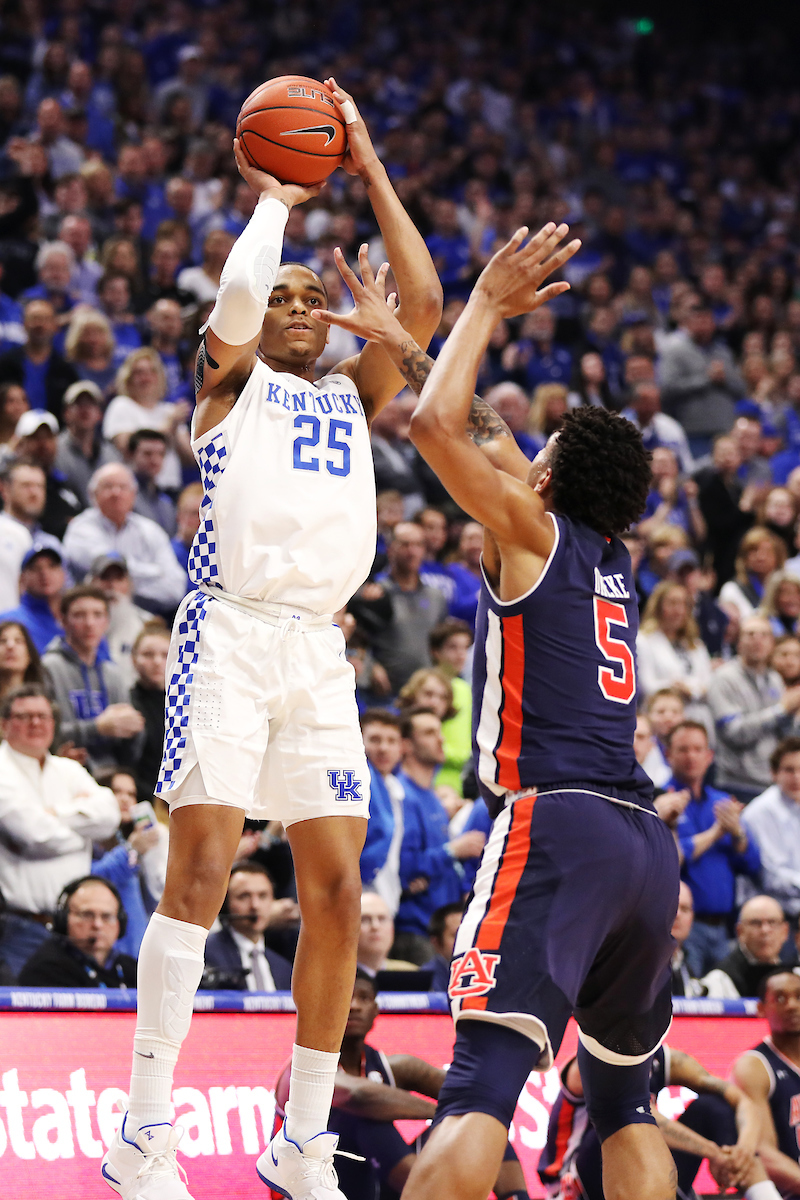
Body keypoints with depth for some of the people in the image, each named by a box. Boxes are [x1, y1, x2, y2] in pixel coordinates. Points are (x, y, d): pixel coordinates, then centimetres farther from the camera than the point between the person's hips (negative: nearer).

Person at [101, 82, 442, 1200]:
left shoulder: (352, 395, 24)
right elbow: (239, 285, -10)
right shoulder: (232, 380, 11)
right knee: (201, 868, -13)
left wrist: (369, 170, 14)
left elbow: (421, 302, 12)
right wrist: (273, 198, 7)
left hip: (320, 649, 5)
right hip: (231, 633, -5)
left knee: (336, 891, 0)